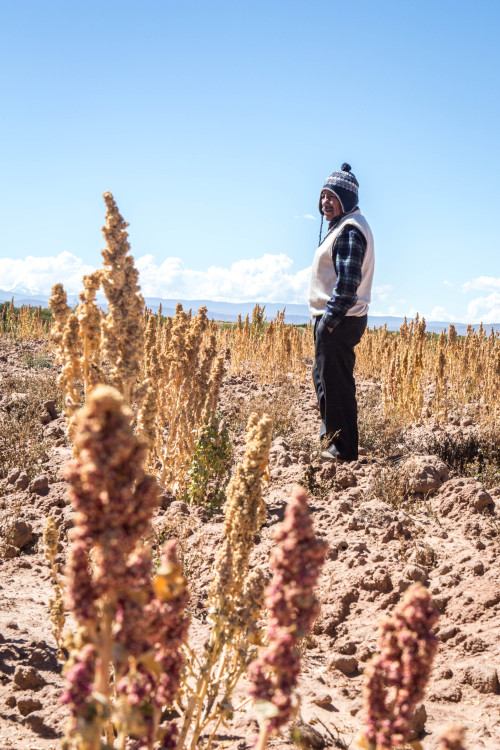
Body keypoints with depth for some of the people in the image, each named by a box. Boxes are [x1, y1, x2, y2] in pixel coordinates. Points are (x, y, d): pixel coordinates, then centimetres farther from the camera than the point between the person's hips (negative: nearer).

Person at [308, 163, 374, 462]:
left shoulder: (349, 230, -15)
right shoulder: (345, 226, 18)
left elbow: (348, 280, -24)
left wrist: (329, 319, -22)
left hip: (337, 321, -11)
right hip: (335, 318, 11)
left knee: (336, 383, -5)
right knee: (324, 377, 20)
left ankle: (344, 449, 2)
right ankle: (331, 434, 34)